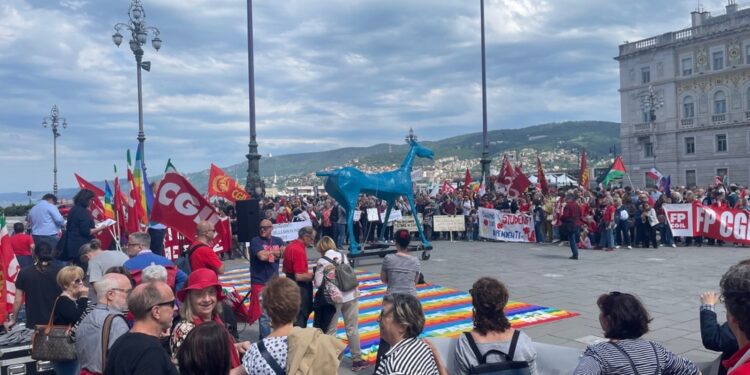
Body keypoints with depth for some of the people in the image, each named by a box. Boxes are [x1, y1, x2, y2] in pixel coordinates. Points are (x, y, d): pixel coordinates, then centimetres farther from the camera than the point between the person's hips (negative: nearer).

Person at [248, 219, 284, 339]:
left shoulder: (278, 241, 9)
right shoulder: (255, 241, -6)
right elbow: (261, 256, -20)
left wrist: (268, 253, -15)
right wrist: (276, 252, -5)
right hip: (260, 282, -5)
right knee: (263, 313, -3)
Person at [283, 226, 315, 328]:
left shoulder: (291, 246, 8)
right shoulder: (299, 251, -23)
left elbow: (284, 269, 19)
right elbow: (299, 276, -26)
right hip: (299, 288, -10)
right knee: (300, 320, -2)